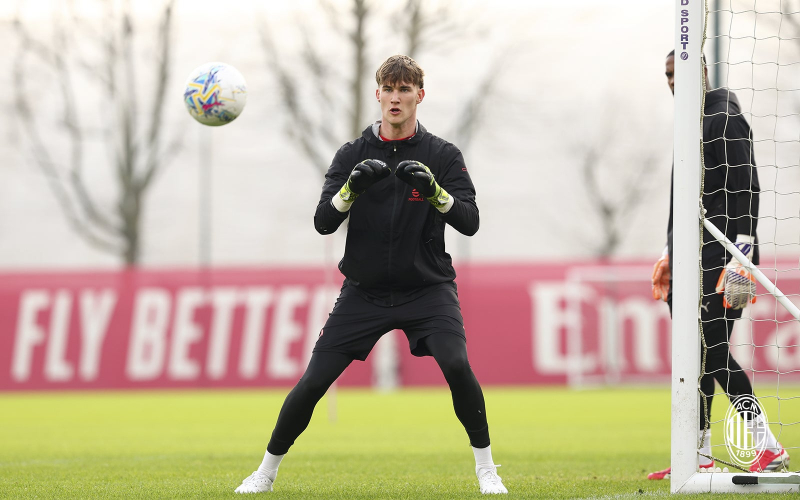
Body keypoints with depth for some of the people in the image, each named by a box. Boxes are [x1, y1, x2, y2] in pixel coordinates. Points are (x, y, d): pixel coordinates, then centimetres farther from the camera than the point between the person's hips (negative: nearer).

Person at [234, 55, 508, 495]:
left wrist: (434, 191, -29)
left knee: (456, 365, -26)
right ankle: (267, 471, 14)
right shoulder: (353, 154, 1)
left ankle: (485, 467, -10)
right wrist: (352, 188, -26)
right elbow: (323, 222, -7)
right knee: (313, 381, -4)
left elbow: (469, 222, -11)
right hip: (364, 290, 1)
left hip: (427, 288, -1)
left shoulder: (442, 155, -2)